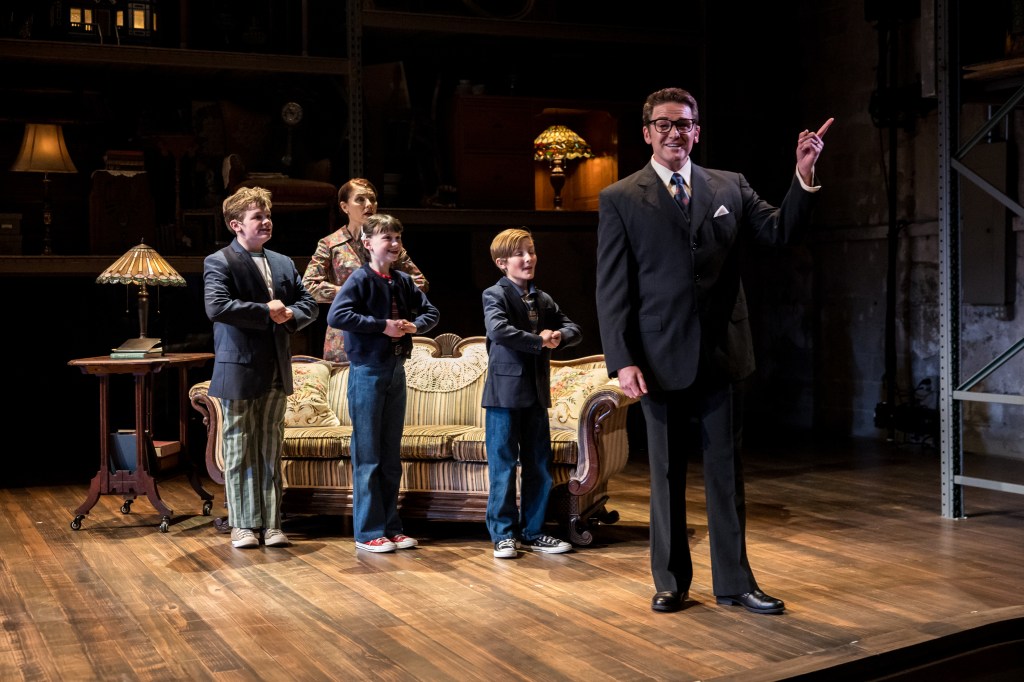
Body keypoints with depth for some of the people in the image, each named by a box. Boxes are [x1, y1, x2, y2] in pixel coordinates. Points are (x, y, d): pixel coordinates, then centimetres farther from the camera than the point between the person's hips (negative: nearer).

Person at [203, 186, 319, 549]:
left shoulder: (283, 263, 15)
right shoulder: (219, 263, -5)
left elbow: (309, 304, 16)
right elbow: (217, 307, -21)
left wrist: (290, 315, -6)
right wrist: (267, 311, -17)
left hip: (276, 372, 6)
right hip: (239, 371, -6)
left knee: (271, 451, 10)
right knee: (240, 453, 2)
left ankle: (272, 524, 15)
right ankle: (243, 526, 11)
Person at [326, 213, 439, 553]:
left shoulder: (404, 281, 9)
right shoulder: (360, 279, -10)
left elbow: (431, 311, 21)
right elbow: (336, 315, -24)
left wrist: (415, 325, -1)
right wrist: (383, 325, -21)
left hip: (396, 372, 7)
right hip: (368, 373, -7)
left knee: (391, 456, 12)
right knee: (368, 457, -1)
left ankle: (391, 527, 20)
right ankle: (368, 532, 6)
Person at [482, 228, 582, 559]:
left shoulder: (543, 300, 14)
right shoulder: (495, 295, -6)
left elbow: (574, 329, 15)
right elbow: (498, 330, -24)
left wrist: (559, 336, -8)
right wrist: (539, 341, -17)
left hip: (536, 392, 6)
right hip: (505, 390, -6)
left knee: (539, 465, 10)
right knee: (503, 465, 0)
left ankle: (532, 531, 21)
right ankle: (503, 534, 9)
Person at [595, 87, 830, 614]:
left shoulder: (729, 188, 9)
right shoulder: (620, 200, -1)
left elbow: (780, 231, 3)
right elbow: (611, 289, -5)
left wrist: (804, 175, -12)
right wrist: (622, 362, -12)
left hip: (719, 354, 2)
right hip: (660, 358, -2)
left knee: (725, 470, 8)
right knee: (667, 474, 9)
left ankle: (733, 581, 19)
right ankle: (670, 581, 23)